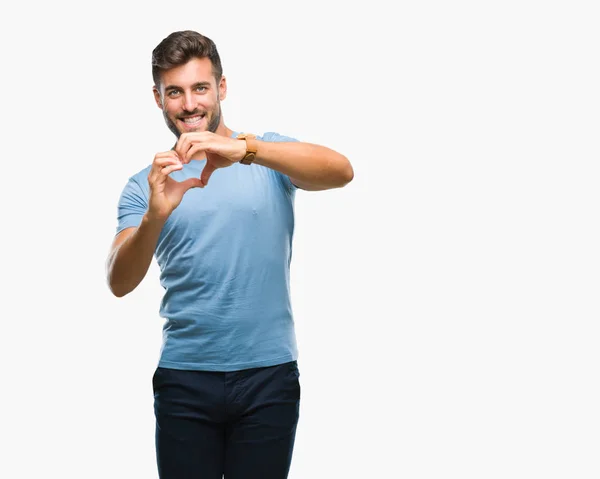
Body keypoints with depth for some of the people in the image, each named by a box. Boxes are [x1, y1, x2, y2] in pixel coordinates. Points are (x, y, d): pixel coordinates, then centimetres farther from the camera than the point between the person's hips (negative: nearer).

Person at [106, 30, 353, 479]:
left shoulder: (270, 156, 2)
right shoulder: (144, 186, 5)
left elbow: (341, 171, -18)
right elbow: (119, 283, -7)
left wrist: (245, 149, -32)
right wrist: (155, 216, -27)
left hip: (268, 374, -1)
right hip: (184, 378, 1)